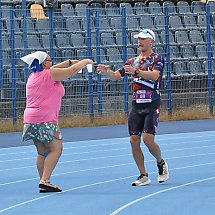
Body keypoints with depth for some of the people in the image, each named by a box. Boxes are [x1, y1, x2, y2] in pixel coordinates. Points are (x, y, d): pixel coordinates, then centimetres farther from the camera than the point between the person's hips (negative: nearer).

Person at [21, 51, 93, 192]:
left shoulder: (33, 76, 18)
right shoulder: (50, 74, -6)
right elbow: (73, 70, 0)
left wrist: (70, 62, 33)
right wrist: (85, 62, 17)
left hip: (30, 119, 9)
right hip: (46, 119, -9)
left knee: (42, 152, 11)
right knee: (56, 149, -8)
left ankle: (43, 182, 7)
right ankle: (45, 180, -19)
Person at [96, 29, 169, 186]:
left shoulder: (157, 59, -2)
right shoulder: (133, 61, 15)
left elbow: (154, 75, -21)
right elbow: (116, 76, 10)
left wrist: (136, 71, -35)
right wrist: (107, 71, -13)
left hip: (152, 105, -5)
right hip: (136, 106, 5)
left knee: (148, 139, -16)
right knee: (134, 140, -3)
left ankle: (161, 163, 13)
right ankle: (143, 176, 5)